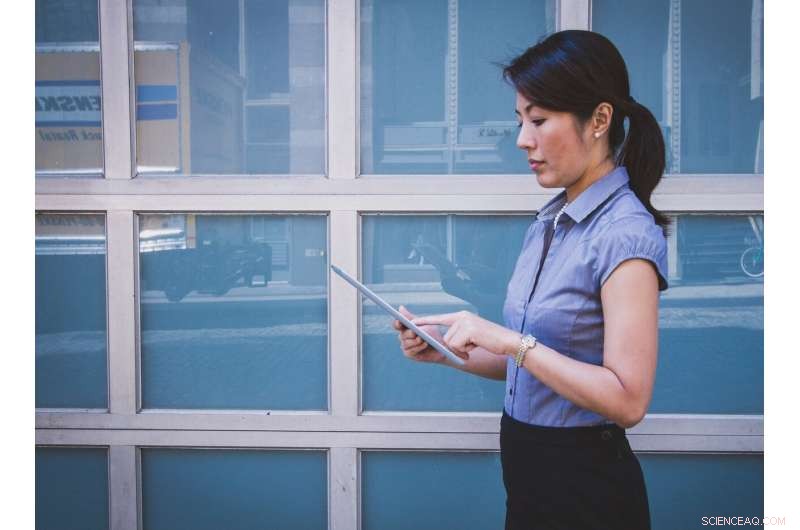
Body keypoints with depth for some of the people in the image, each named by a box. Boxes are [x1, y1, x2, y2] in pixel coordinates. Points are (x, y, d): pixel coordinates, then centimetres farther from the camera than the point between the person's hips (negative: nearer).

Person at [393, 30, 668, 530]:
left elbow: (627, 400, -24)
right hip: (529, 470, 8)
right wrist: (446, 350, -3)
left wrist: (510, 340, -26)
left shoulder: (625, 234, -19)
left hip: (584, 487, -7)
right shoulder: (550, 221, 5)